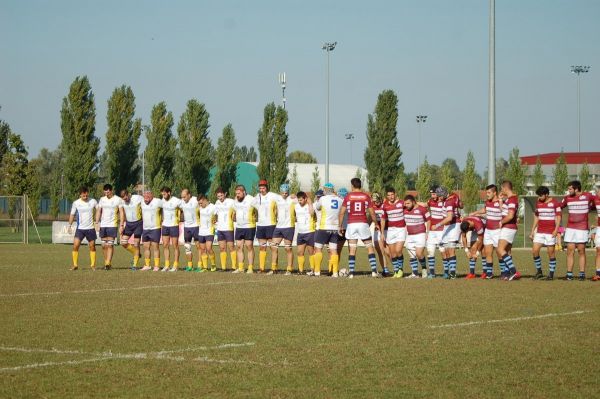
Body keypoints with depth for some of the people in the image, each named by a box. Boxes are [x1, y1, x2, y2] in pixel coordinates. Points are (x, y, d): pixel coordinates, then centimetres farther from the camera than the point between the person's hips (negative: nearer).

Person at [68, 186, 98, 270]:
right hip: (80, 228, 0)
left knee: (92, 246, 4)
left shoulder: (93, 201, -2)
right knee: (75, 246, -11)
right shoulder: (76, 203, -1)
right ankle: (75, 264, -2)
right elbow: (72, 214, 9)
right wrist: (70, 225, 4)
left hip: (91, 228, 0)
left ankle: (93, 265, 16)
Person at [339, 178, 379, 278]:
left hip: (351, 224, 0)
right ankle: (374, 271, 0)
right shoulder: (366, 196, 3)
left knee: (352, 250, 4)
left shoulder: (348, 196, 1)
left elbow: (342, 213, -1)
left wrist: (340, 226, 7)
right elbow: (372, 213, 4)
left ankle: (351, 272, 0)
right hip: (363, 224, 0)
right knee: (370, 248, 8)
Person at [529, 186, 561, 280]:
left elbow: (558, 217, -5)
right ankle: (539, 271, 7)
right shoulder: (538, 203, 12)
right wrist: (532, 231, 15)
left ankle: (551, 274, 5)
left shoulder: (555, 203, -4)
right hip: (539, 231, 5)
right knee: (534, 250, -5)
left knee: (551, 252, -2)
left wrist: (556, 230, -17)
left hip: (550, 232, -5)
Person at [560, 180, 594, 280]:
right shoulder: (567, 198, 6)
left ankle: (582, 274, 4)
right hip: (570, 228, 3)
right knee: (570, 251, -1)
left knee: (581, 251, 0)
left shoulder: (588, 196, -3)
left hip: (582, 228, -3)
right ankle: (569, 274, 0)